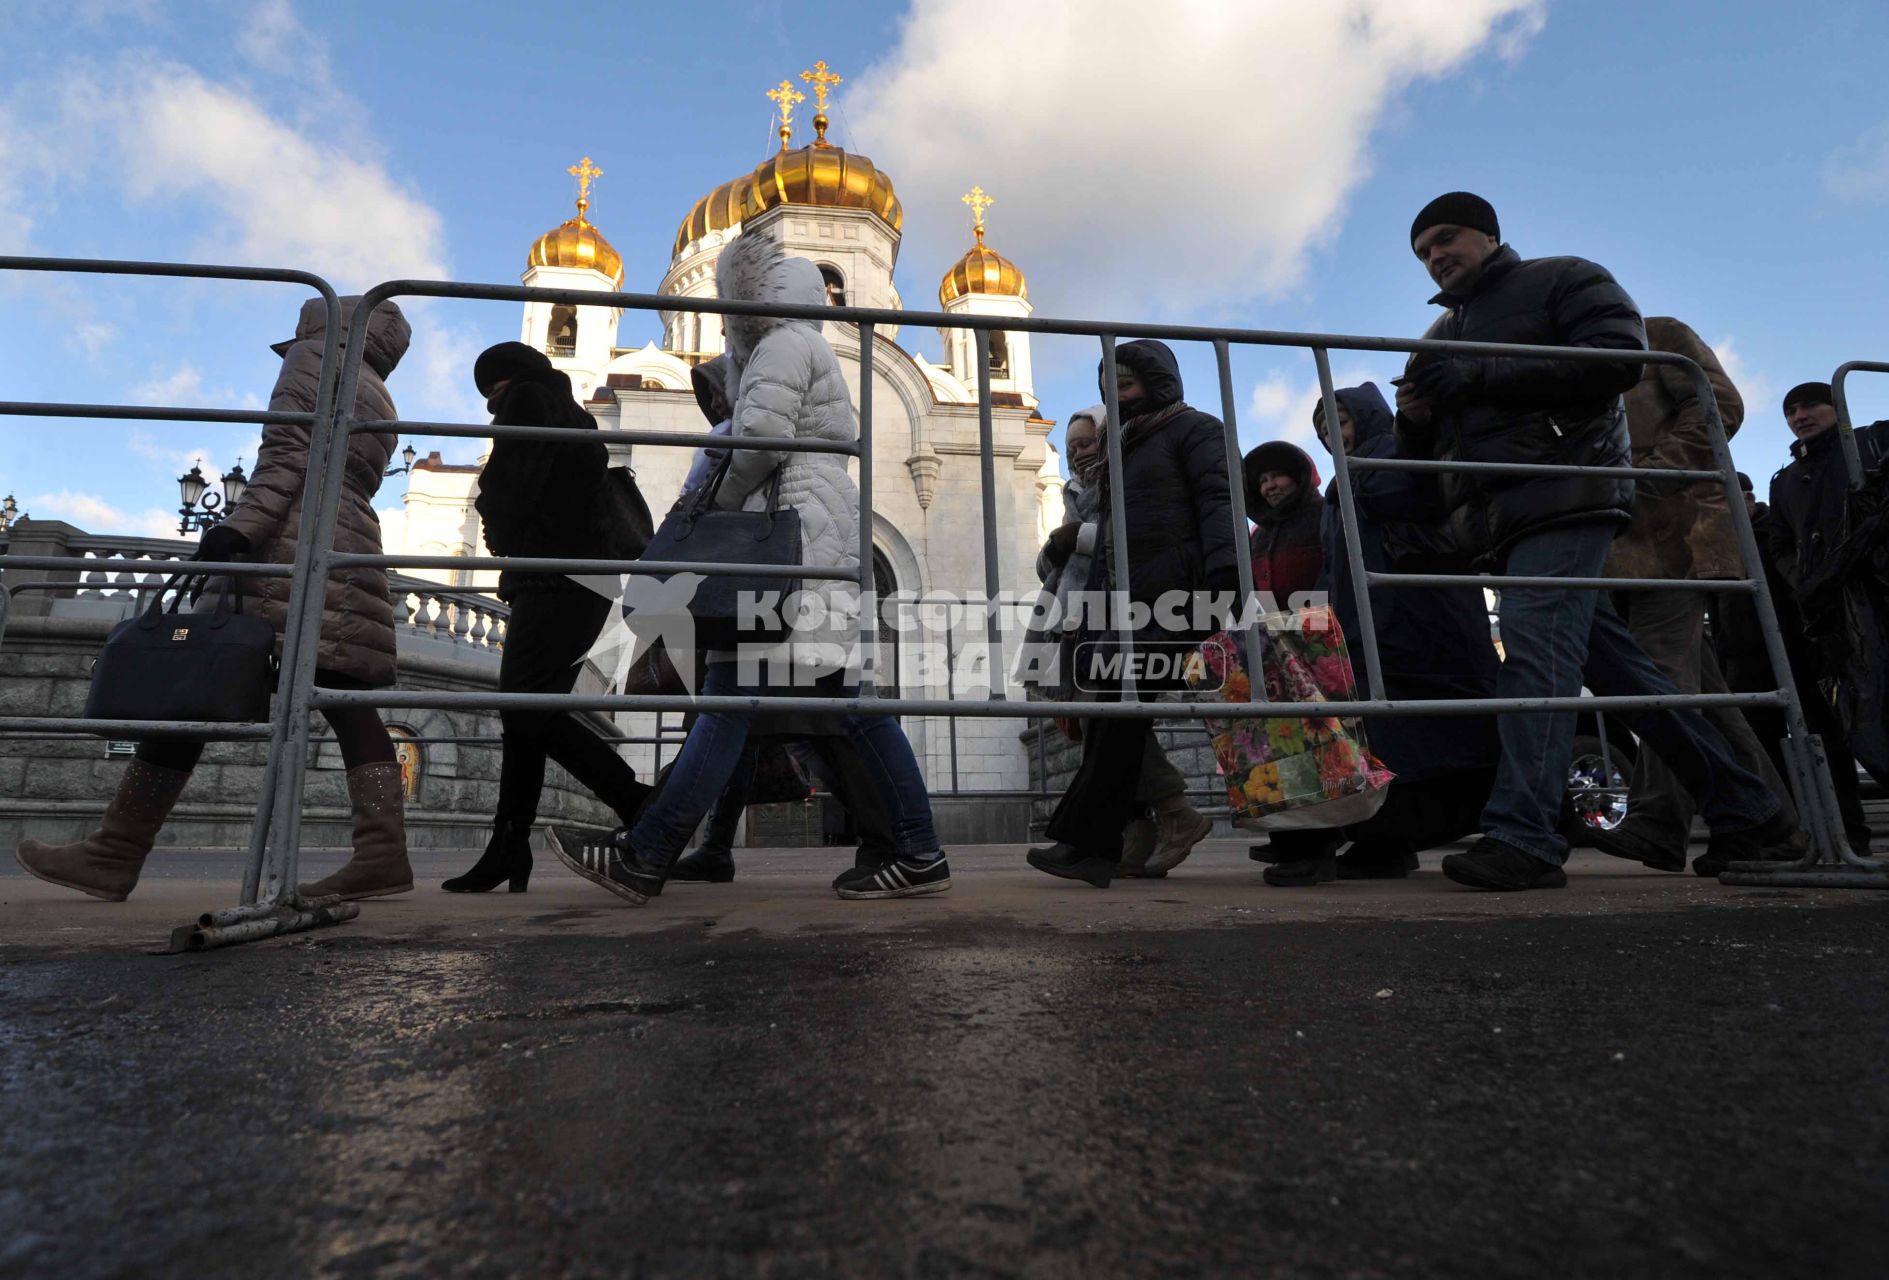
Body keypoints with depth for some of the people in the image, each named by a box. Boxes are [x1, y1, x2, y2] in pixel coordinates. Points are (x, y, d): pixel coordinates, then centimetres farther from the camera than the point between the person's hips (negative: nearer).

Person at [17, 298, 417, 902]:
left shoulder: (314, 359, 8)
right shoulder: (380, 401, 30)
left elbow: (287, 451, -8)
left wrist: (238, 525, -18)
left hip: (292, 541, -7)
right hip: (353, 547, 8)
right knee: (347, 700, -4)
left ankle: (114, 854, -2)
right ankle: (383, 850, -14)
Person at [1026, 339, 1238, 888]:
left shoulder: (1195, 428, 9)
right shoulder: (1126, 448, 32)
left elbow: (1218, 502, -6)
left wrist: (1224, 576, -21)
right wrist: (1093, 600, 17)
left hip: (1169, 592, -8)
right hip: (1120, 594, 8)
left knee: (1124, 700, -18)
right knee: (1112, 702, -3)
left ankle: (1088, 841, -20)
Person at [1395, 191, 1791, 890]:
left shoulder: (1563, 279, 8)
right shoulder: (1442, 335, 28)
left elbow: (1618, 358, -10)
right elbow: (1426, 447, 26)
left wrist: (1482, 376, -14)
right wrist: (1415, 417, 1)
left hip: (1564, 497, -7)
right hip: (1504, 517, 7)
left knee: (1536, 647, -22)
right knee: (1613, 660, 8)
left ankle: (1522, 835, -27)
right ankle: (1743, 807, 18)